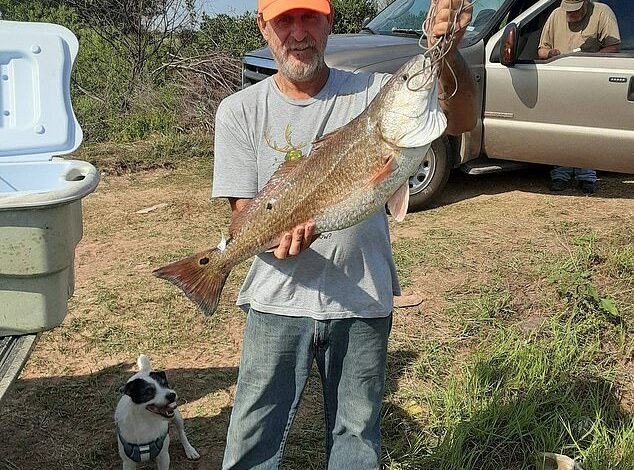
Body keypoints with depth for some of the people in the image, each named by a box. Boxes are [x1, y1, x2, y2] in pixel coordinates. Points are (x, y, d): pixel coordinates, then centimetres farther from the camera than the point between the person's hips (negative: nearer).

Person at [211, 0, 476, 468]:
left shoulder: (371, 92, -4)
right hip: (278, 301, 0)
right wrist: (278, 237, -25)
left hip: (363, 301, 1)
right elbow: (242, 213, -4)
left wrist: (447, 51, -32)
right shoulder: (240, 110, -2)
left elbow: (461, 120, -14)